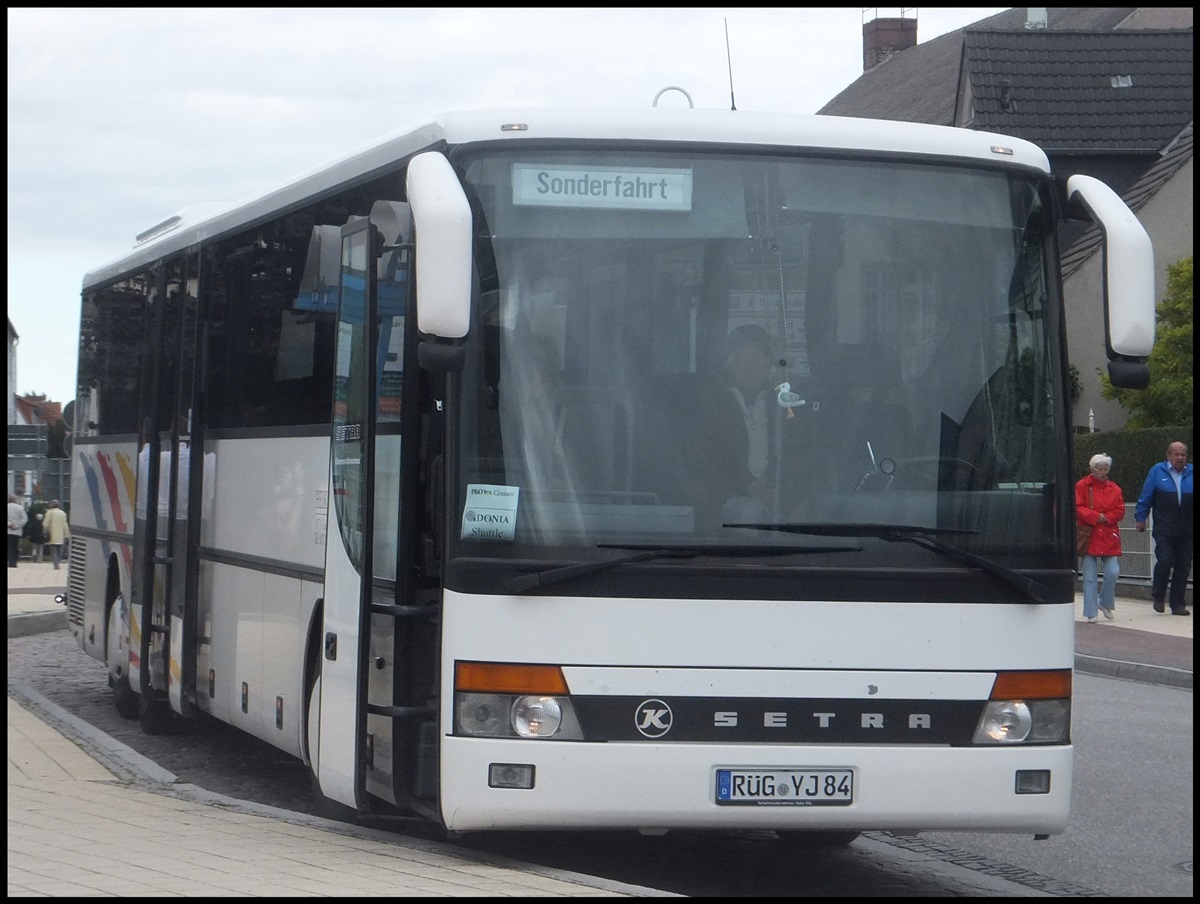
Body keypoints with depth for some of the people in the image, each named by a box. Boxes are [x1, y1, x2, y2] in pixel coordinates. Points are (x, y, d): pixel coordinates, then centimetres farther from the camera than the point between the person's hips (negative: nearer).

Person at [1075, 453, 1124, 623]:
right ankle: (1091, 613, 3)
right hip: (1089, 537, -3)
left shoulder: (1114, 489, 11)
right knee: (1089, 577, -2)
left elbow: (1120, 511, 4)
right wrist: (1096, 517, -16)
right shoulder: (1082, 486, 1)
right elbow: (1077, 508, -7)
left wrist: (1105, 518, -11)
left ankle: (1105, 603, 18)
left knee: (1113, 572, -8)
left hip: (1109, 538, 3)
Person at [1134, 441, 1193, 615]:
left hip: (1186, 531, 2)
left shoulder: (1191, 473, 9)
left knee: (1183, 567, 2)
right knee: (1164, 561, -13)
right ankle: (1158, 596, 11)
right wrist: (1140, 518, 5)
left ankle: (1178, 604, 11)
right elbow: (1145, 496, 7)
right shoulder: (1157, 471, 4)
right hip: (1164, 531, -2)